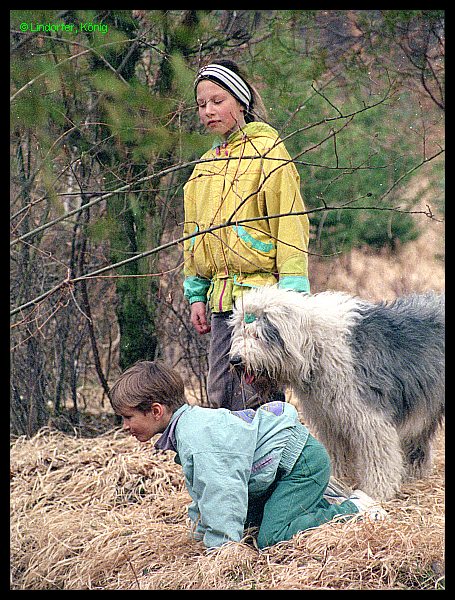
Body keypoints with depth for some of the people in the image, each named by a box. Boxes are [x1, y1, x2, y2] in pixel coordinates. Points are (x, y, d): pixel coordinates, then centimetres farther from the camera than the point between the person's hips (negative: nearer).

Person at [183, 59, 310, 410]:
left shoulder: (267, 150, -3)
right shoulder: (206, 164, 18)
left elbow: (290, 222, -9)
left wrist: (290, 292, -14)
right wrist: (196, 293, 16)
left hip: (260, 290, -7)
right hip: (221, 297, 7)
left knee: (253, 400, -10)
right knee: (220, 398, 6)